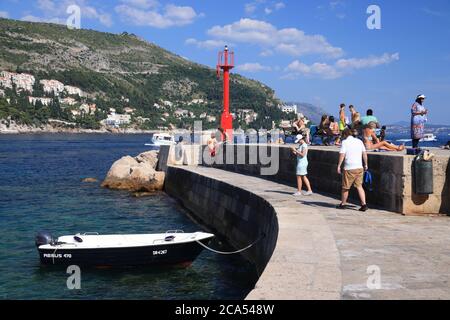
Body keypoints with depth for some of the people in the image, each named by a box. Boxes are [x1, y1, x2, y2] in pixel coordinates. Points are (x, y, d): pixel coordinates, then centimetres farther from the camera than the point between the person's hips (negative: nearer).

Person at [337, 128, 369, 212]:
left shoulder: (345, 142, -5)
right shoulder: (359, 141, 10)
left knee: (345, 187, 9)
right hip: (359, 167, 5)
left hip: (349, 168, -5)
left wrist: (339, 166, -9)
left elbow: (342, 154, -12)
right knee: (359, 186, 8)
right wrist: (366, 164, 19)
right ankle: (364, 204, -3)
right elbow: (364, 153, 11)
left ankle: (343, 204, 21)